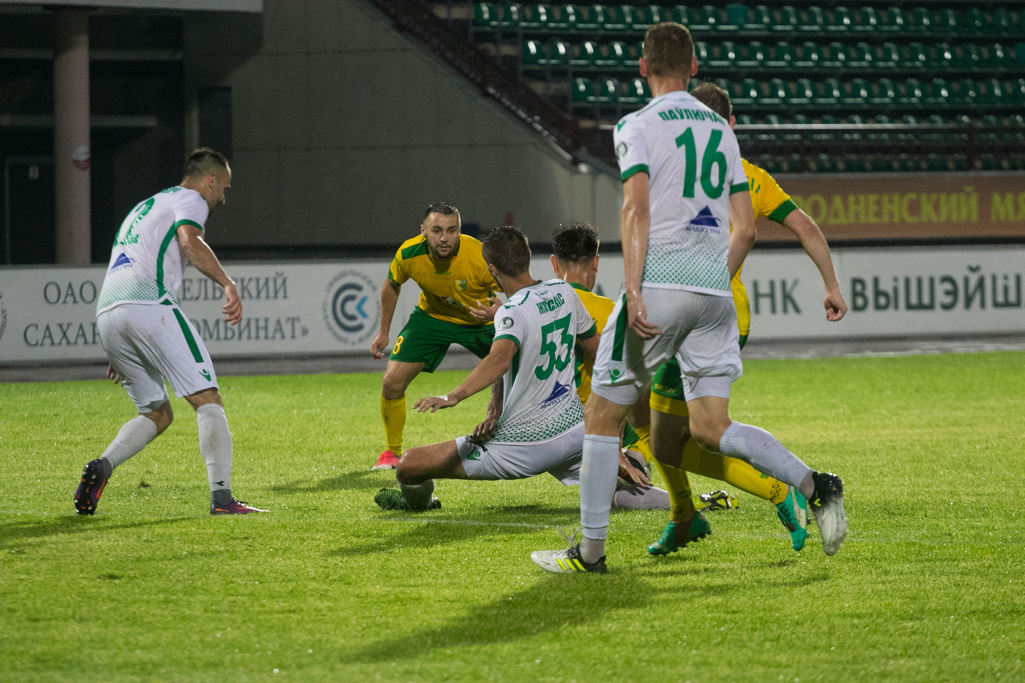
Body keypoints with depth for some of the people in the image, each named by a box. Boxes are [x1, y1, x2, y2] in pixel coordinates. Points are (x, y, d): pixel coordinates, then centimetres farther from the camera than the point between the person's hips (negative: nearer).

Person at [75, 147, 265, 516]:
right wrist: (228, 284, -25)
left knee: (157, 414, 17)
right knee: (208, 401, -5)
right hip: (148, 305, -8)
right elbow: (190, 241, -14)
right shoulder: (190, 199, 9)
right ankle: (221, 496, -18)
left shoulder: (146, 207, 35)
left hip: (106, 314, 8)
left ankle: (102, 466, -7)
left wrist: (120, 354, 39)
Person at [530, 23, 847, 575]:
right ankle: (815, 487, -13)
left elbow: (636, 207, -14)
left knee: (602, 415, 6)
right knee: (712, 428, 6)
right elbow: (746, 228, 15)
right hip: (715, 291, 5)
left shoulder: (637, 125, -1)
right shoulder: (720, 129, 16)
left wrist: (633, 291, -20)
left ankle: (591, 549, 6)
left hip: (660, 283, -5)